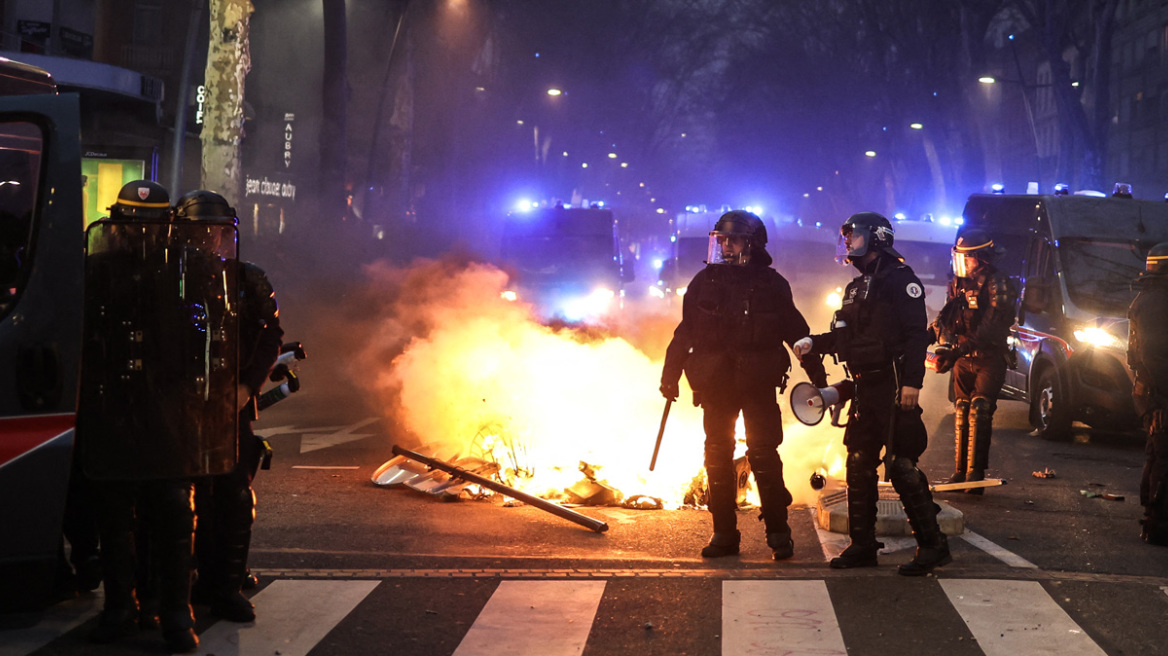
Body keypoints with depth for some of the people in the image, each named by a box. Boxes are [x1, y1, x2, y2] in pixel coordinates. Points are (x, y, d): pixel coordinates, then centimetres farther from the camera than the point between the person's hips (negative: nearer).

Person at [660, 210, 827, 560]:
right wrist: (670, 374, 6)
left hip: (759, 383, -2)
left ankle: (778, 532, 4)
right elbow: (684, 333, 10)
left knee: (764, 455, -6)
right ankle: (724, 533, 12)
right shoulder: (705, 281, 5)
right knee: (718, 456, 4)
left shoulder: (771, 284, 1)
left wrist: (817, 375, 5)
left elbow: (797, 331, 6)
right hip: (716, 383, 3)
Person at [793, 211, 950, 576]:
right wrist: (814, 343, 7)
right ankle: (863, 545, 17)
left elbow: (916, 333, -16)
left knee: (901, 465, -9)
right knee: (859, 464, 10)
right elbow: (846, 334, 23)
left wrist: (912, 381, -23)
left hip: (894, 387, -9)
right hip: (866, 388, 9)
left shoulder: (899, 278, -8)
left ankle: (932, 544, -1)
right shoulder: (857, 286, 20)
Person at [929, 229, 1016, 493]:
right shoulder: (958, 283, 9)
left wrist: (956, 351, -29)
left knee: (979, 412, -14)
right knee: (961, 413, 6)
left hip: (990, 359, -6)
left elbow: (989, 328, -22)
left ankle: (975, 473, -13)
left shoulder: (998, 285, -13)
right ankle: (960, 471, 13)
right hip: (963, 359, 6)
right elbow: (944, 318, 14)